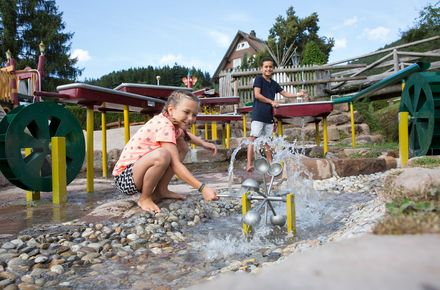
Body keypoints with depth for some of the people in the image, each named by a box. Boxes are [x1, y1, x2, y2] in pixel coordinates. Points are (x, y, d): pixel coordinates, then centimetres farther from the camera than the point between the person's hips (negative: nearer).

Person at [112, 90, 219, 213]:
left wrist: (203, 143, 8)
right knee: (162, 155, -37)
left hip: (139, 171, 9)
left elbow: (185, 134, 26)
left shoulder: (170, 121, 2)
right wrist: (202, 188, -31)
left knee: (182, 146, 8)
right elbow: (176, 165, -29)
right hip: (124, 177, -9)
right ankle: (144, 198, -12)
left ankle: (161, 190, 8)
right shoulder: (164, 126, -24)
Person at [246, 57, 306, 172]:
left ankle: (270, 163, 18)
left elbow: (284, 93, 24)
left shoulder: (274, 83, 17)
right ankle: (249, 164, -14)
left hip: (269, 116, 7)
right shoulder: (259, 79, -2)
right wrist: (271, 102, -10)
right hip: (258, 114, -7)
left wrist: (298, 94, 13)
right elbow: (257, 94, -11)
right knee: (253, 138, -11)